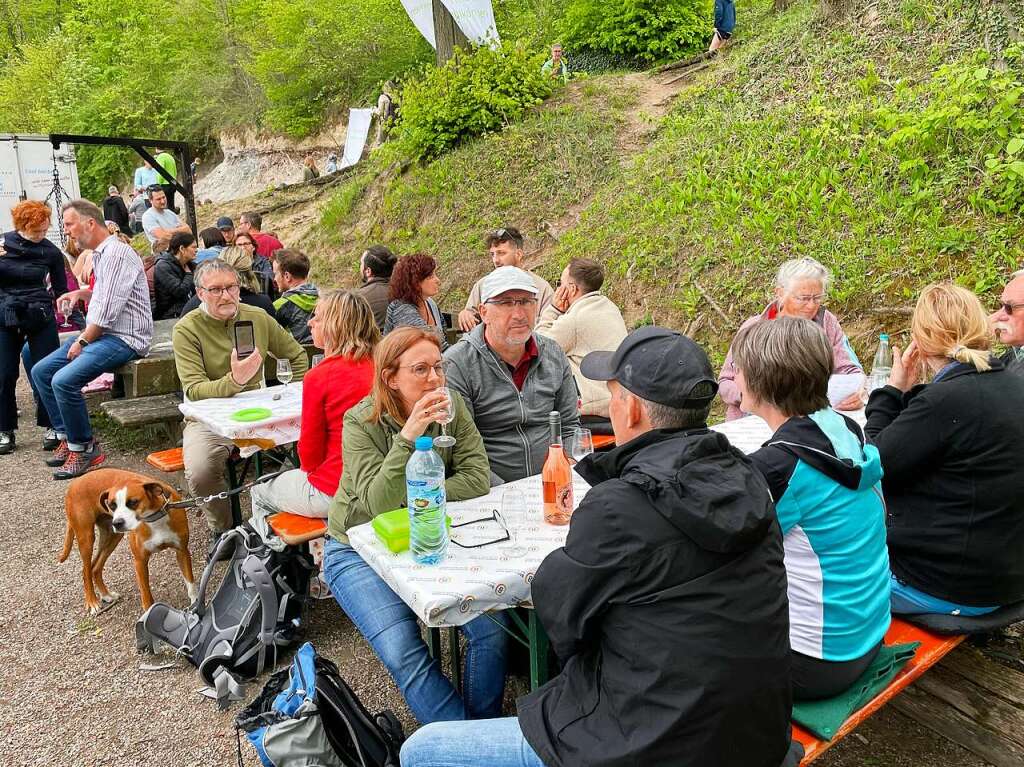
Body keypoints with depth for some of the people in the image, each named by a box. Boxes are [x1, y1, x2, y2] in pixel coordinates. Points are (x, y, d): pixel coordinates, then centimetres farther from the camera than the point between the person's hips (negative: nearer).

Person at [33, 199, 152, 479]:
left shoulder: (117, 253, -16)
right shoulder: (100, 254, 15)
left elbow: (107, 311, -21)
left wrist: (82, 340, -11)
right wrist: (81, 293, 15)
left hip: (124, 338, -11)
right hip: (101, 333, 11)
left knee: (64, 380, -25)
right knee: (40, 371, 9)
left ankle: (84, 448, -8)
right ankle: (67, 438, 12)